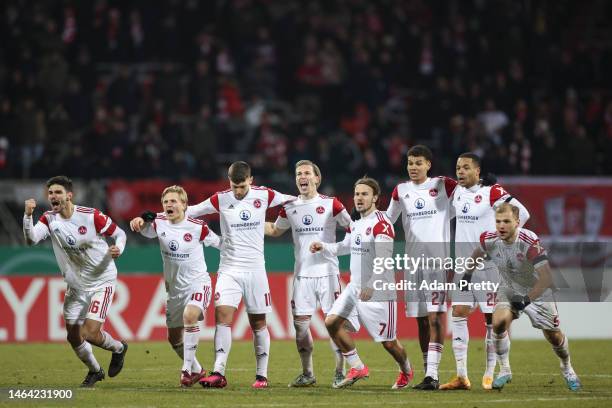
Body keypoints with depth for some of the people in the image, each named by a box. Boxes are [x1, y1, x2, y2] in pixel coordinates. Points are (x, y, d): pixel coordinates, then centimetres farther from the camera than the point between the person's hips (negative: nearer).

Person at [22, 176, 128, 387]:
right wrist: (28, 215, -38)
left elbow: (119, 233, -4)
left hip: (101, 282, -5)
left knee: (90, 333, -16)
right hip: (75, 286, 5)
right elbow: (31, 239, -22)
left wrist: (118, 249, -25)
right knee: (73, 336, 8)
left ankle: (118, 348, 18)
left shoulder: (91, 216, -17)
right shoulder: (49, 219, -5)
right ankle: (94, 371, 35)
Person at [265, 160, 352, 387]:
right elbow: (274, 230, 26)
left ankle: (340, 373, 3)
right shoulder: (290, 208, 9)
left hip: (327, 272, -3)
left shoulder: (331, 204, -1)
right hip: (302, 274, 3)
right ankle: (307, 374, 13)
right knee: (300, 324, 1)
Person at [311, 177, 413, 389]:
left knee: (388, 341, -2)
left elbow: (383, 259, -25)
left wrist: (372, 285, -34)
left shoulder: (381, 224, -14)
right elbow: (344, 247, 32)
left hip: (378, 291, -8)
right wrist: (323, 247, 15)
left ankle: (406, 372, 27)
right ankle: (357, 368, 2)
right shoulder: (356, 224, 14)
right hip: (355, 287, 8)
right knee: (332, 321, -7)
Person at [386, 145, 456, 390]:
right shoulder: (401, 191, 12)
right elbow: (387, 220, 25)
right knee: (420, 319, 6)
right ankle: (429, 374, 14)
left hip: (437, 258, -5)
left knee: (435, 316, -14)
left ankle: (432, 373, -20)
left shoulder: (443, 185, 0)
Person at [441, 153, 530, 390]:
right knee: (458, 313, -4)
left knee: (491, 318, 0)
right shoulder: (457, 192, 9)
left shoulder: (491, 192, -10)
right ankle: (461, 376, -2)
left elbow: (522, 213, -14)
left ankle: (490, 375, 8)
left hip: (488, 263, -6)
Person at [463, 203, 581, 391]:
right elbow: (478, 252, 7)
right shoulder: (489, 239, -21)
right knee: (499, 323, -23)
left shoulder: (530, 242, -36)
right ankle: (505, 370, -4)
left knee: (553, 336, 7)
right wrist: (468, 274, 10)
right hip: (509, 289, 3)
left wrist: (527, 299, -44)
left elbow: (546, 278, -38)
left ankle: (567, 368, 37)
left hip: (537, 290, -3)